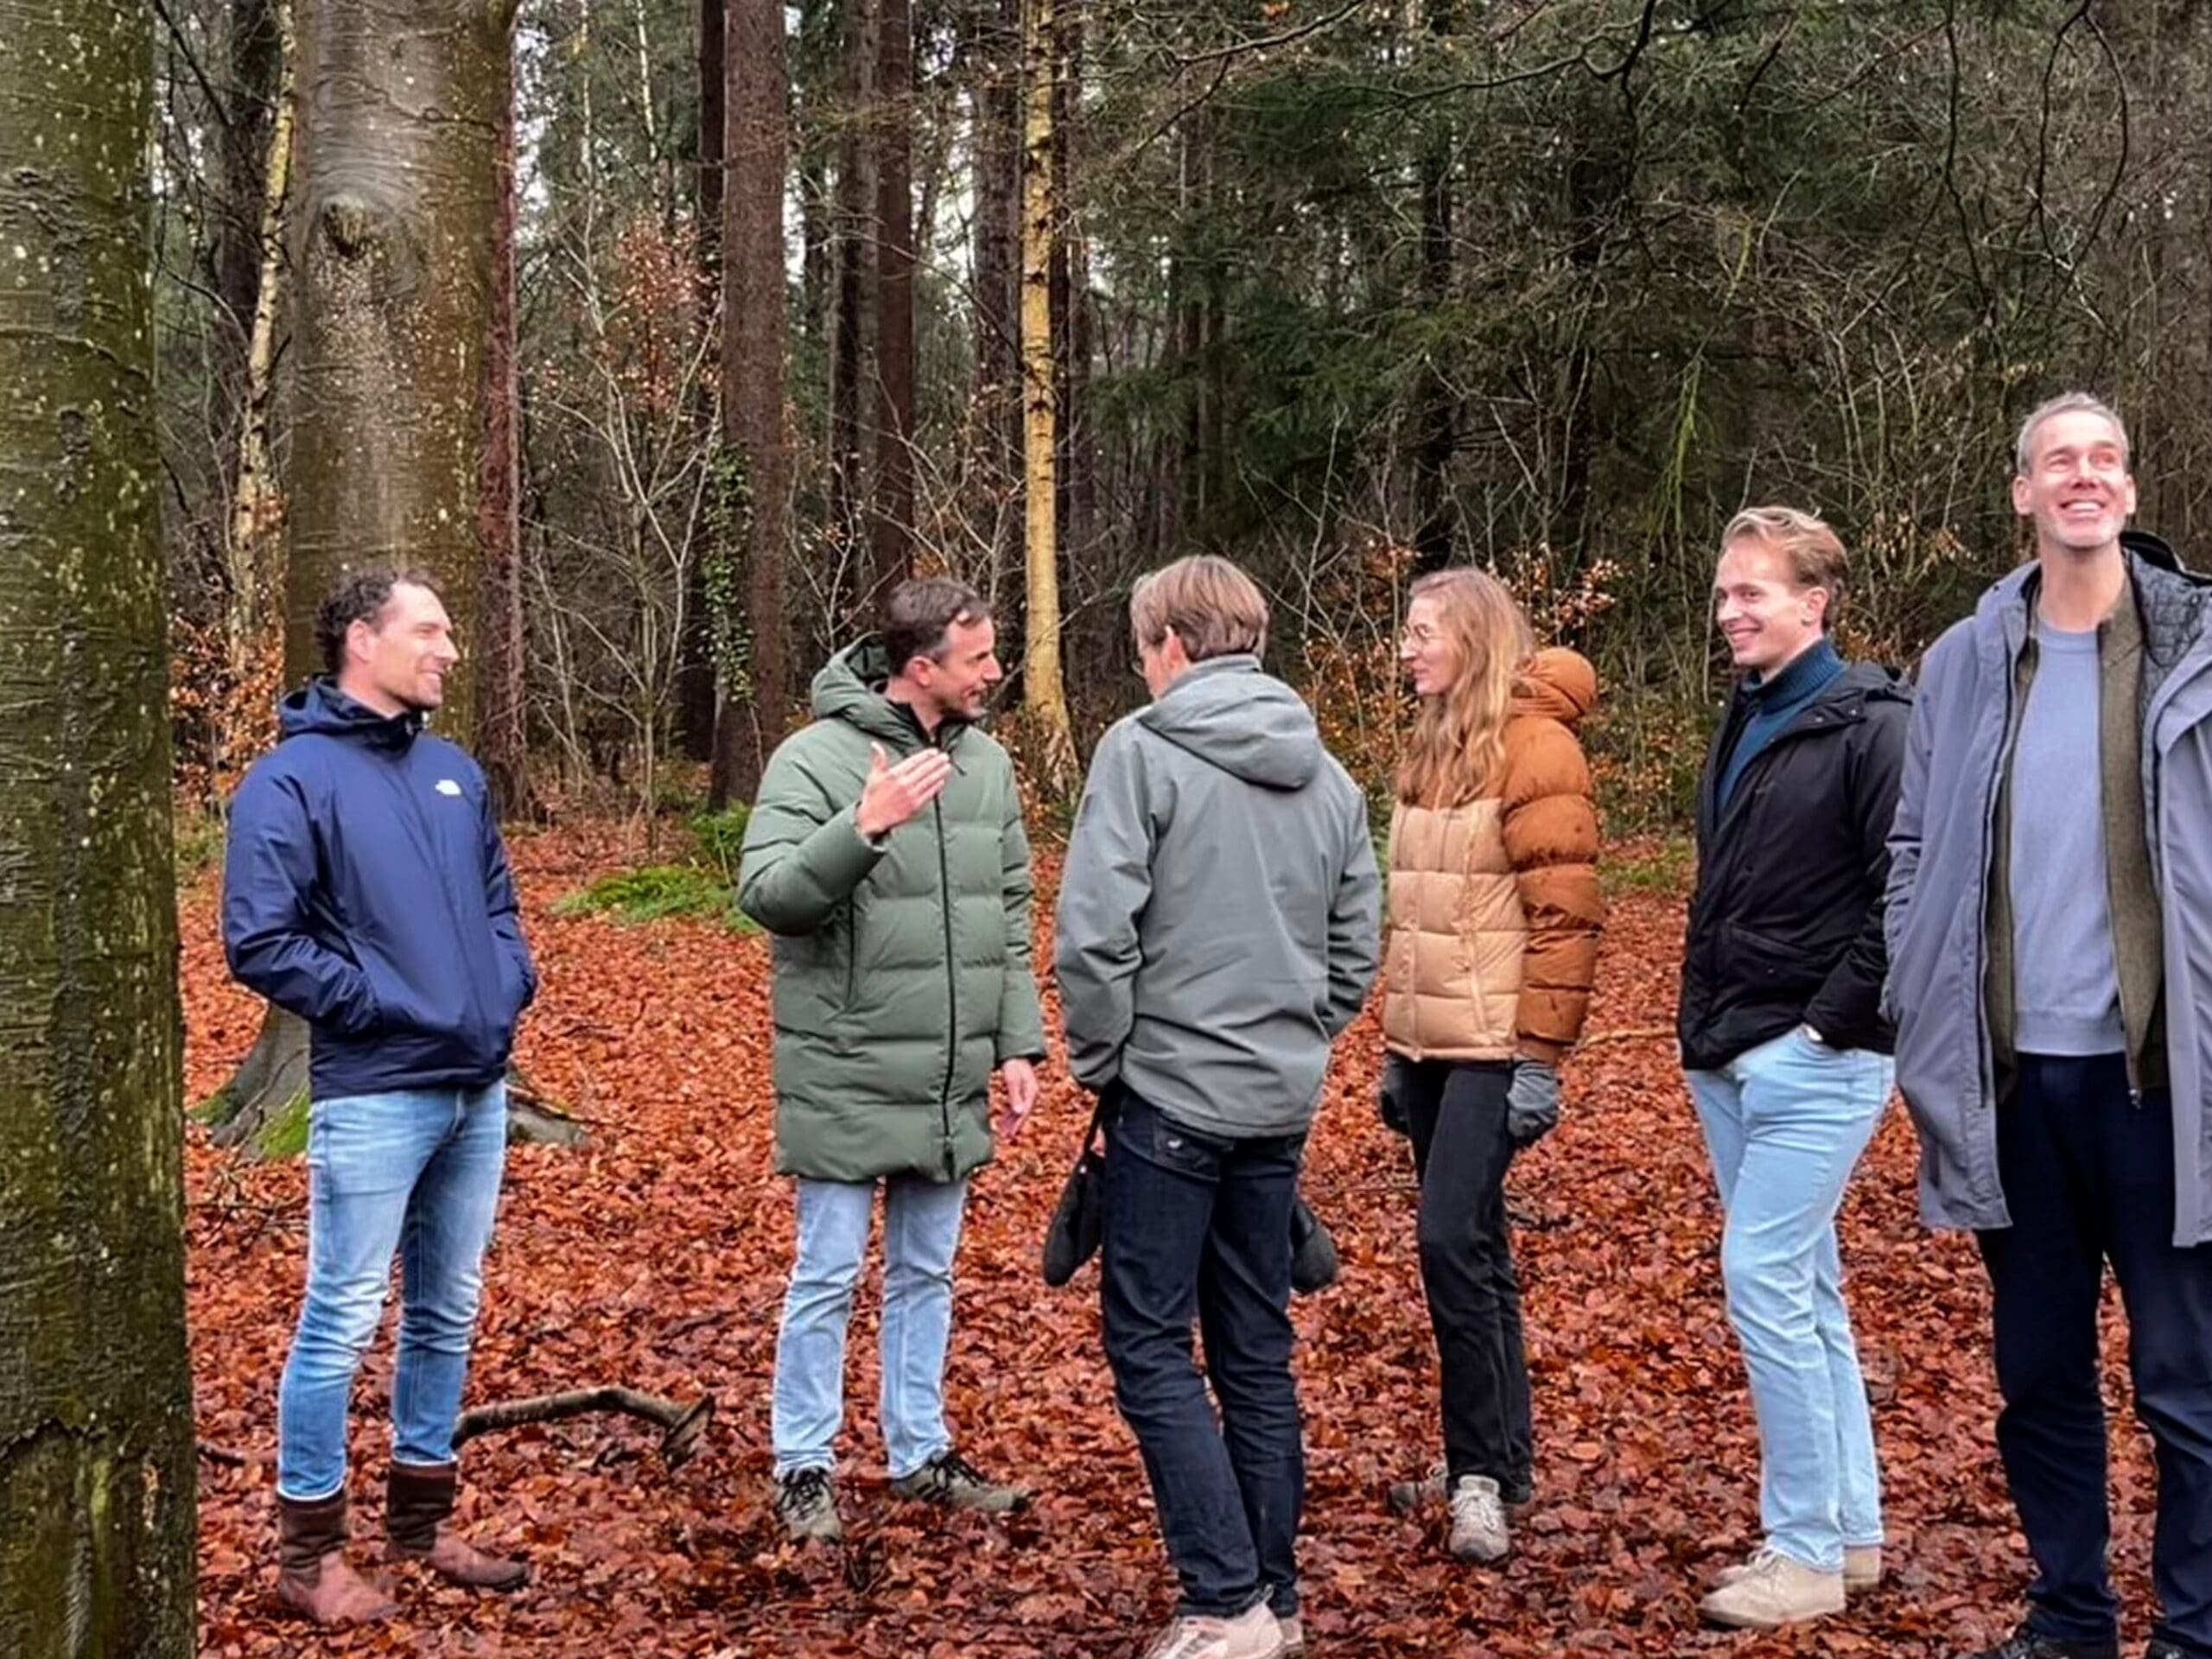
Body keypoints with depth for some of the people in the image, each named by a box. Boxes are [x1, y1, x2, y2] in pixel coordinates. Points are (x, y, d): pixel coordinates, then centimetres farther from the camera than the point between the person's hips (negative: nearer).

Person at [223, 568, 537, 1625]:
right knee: (342, 1322, -1)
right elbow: (259, 943, -14)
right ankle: (308, 1552, 12)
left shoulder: (455, 773, 13)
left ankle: (421, 1521, 28)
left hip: (477, 1089, 7)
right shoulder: (291, 779, -8)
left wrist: (508, 985, 5)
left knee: (447, 1315, 15)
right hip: (373, 1096, -7)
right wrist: (375, 1004, -15)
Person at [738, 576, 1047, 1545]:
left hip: (952, 1084, 6)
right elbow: (765, 894, -18)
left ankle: (922, 1455, 29)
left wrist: (1019, 1043, 7)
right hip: (846, 1078, -6)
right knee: (828, 1278, 4)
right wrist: (863, 827, -31)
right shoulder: (815, 758, -11)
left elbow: (1011, 916, 12)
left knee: (927, 1274, 16)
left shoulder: (986, 763, 7)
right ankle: (804, 1468, 18)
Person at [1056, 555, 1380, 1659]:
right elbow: (1358, 943, 11)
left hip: (1172, 1094, -6)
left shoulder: (1143, 749, -10)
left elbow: (1095, 932, -17)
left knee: (1149, 1346, 1)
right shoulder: (1325, 772, 9)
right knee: (1257, 1349, 13)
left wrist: (1099, 1060, -4)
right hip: (1280, 1103, 6)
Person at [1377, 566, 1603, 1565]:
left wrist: (1541, 1058, -18)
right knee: (1469, 1242, 12)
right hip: (1430, 1042, 8)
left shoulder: (1533, 744, -10)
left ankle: (1484, 1468, -2)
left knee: (1452, 1238, -13)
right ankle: (1497, 1453, 21)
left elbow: (1567, 916, -15)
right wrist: (1394, 1044, 18)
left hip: (1493, 1046, -8)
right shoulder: (1432, 747, 15)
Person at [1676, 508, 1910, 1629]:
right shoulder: (1746, 723, 14)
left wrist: (1833, 1021, -17)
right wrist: (1702, 1018, 14)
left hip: (1813, 1059, -8)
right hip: (1728, 1058, 9)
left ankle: (1807, 1553, 2)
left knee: (1766, 1281, -9)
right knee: (1807, 1290, 13)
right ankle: (1852, 1530, 23)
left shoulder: (1872, 725, -11)